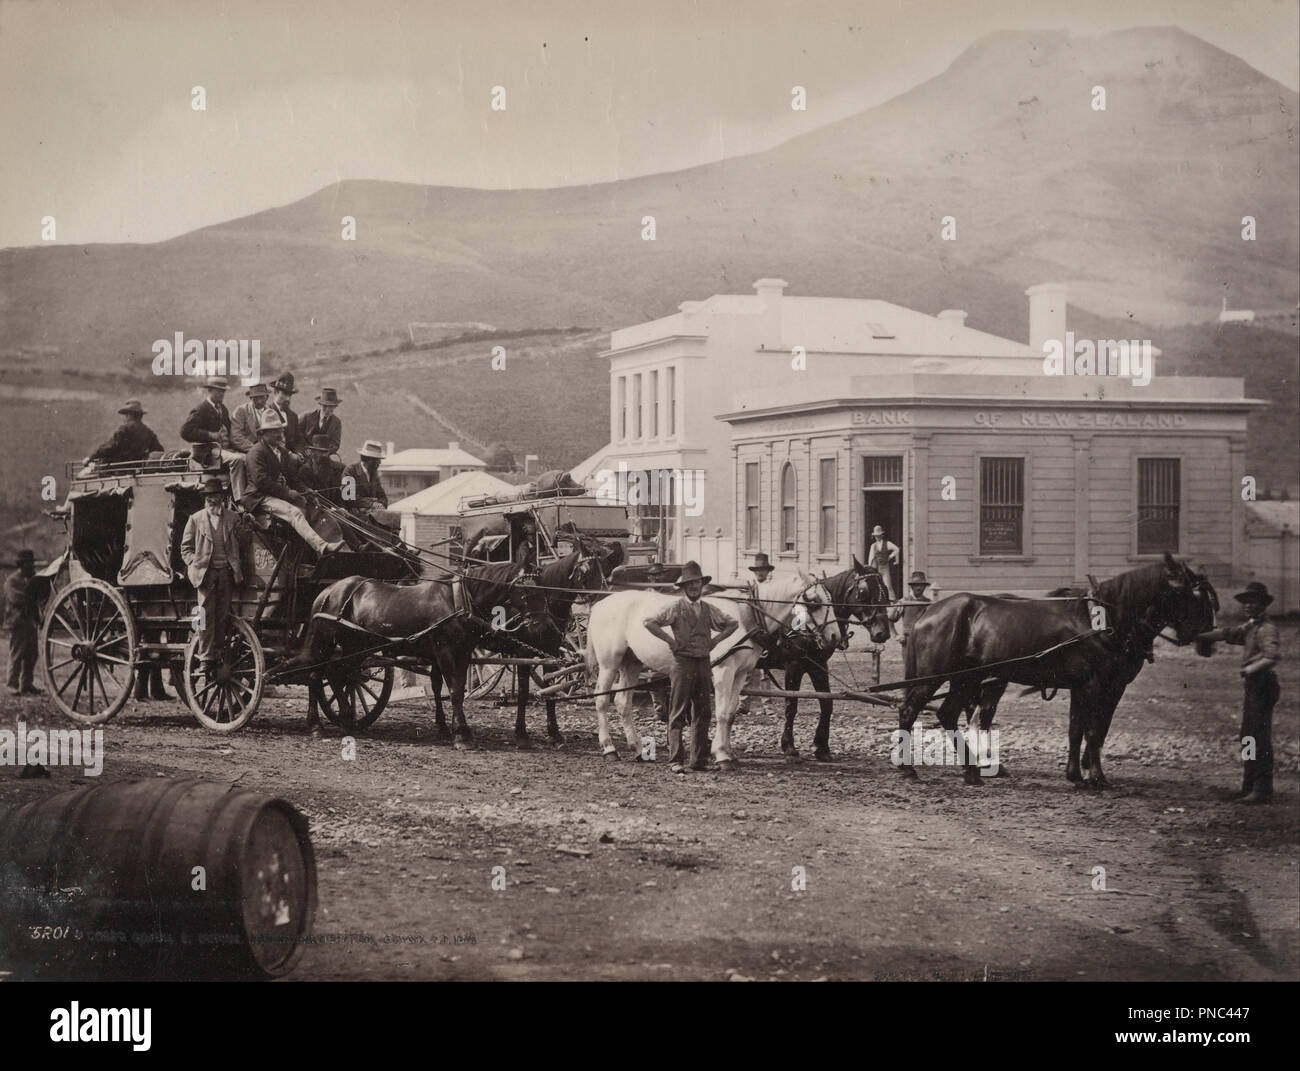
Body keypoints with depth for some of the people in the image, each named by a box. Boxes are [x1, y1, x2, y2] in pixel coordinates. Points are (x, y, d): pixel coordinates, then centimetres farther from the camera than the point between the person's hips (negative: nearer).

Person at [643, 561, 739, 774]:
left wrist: (716, 640, 10)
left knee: (703, 714, 7)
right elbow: (650, 622, -11)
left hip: (704, 664, 5)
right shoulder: (676, 607, -4)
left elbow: (732, 624, 23)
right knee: (678, 714, -4)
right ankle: (675, 760, -3)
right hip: (683, 663, -5)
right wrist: (670, 640, -11)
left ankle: (699, 760, 13)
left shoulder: (708, 609, 11)